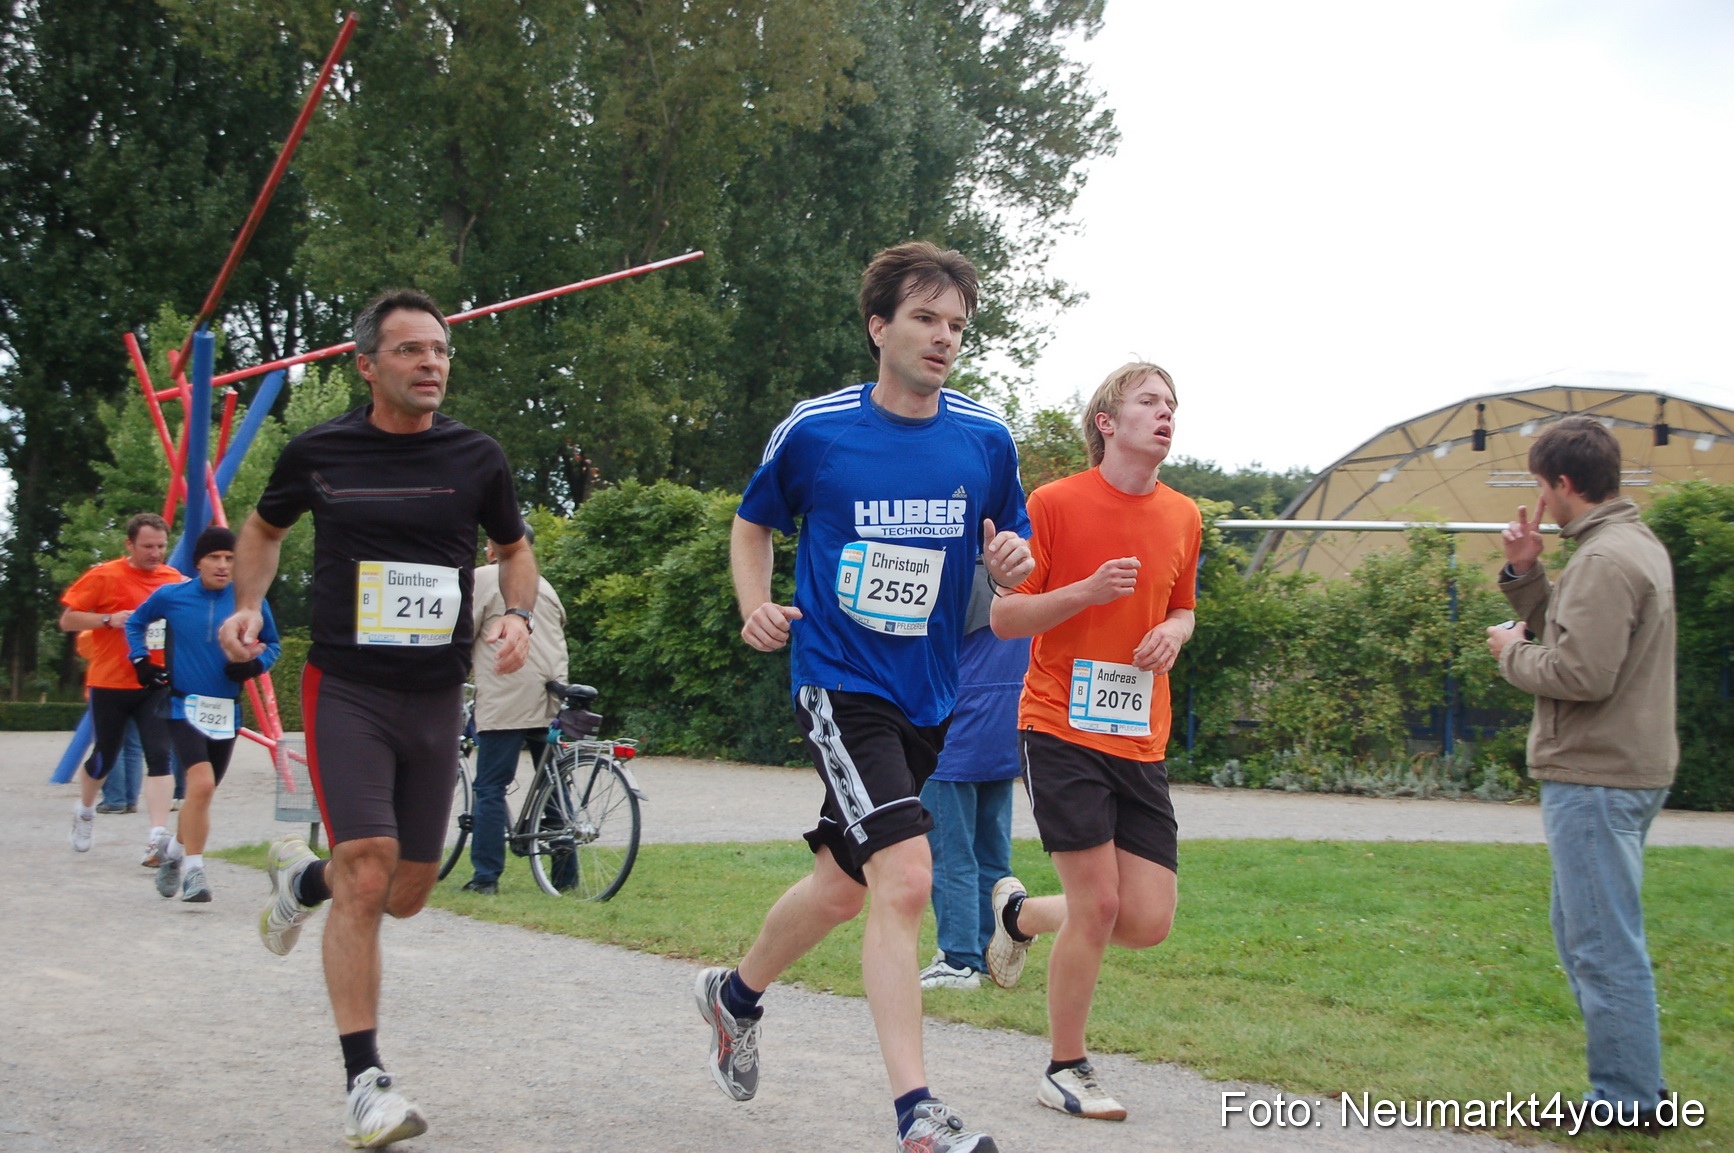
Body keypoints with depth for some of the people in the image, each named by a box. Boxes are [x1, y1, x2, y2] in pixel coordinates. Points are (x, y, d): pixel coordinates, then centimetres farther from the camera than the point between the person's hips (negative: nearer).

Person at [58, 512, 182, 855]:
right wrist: (109, 619, -19)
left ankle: (158, 839, -18)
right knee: (105, 758, 12)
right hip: (110, 683, -2)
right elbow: (67, 621, -4)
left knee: (159, 756, -13)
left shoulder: (174, 580, 4)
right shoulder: (105, 577, -7)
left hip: (156, 683, 2)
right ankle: (84, 810, 43)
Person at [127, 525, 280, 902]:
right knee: (202, 783, -22)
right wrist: (141, 661, 5)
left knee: (201, 793, 13)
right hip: (184, 707, -3)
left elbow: (272, 644, 13)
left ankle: (173, 849, 41)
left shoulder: (251, 603, -1)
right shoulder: (171, 597, -1)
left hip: (226, 713, 3)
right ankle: (193, 870, -11)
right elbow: (136, 623, 18)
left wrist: (252, 665, -7)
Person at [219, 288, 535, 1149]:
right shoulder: (318, 453, -2)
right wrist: (247, 607, 0)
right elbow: (263, 528, 17)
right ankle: (366, 1084, -10)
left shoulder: (476, 458, 0)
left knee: (407, 895, 10)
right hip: (345, 691, -3)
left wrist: (518, 615, -3)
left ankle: (305, 879, 44)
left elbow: (514, 547, 17)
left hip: (436, 698, 3)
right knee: (368, 874, -17)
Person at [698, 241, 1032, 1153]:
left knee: (844, 883, 16)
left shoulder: (986, 440, 1)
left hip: (929, 694, 5)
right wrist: (756, 606, -8)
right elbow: (753, 525, 10)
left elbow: (1007, 549, 13)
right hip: (840, 684, -5)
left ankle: (736, 996, 44)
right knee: (905, 878, -20)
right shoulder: (813, 431, -6)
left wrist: (1010, 561, -11)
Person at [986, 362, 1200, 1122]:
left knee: (1149, 922, 0)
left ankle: (1020, 913, 29)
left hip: (1141, 742, 5)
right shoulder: (1054, 503, -6)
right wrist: (1088, 590, -19)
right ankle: (1066, 1071, 12)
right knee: (1098, 904, -8)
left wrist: (1173, 633, 0)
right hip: (1062, 728, -5)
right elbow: (1004, 618, -4)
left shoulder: (1183, 518, 9)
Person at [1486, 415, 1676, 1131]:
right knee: (1581, 931, 19)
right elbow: (1574, 633, 17)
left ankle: (1630, 1100, 2)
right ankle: (1628, 1079, 25)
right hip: (1624, 771, 11)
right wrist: (1523, 574, 7)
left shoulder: (1605, 560, -19)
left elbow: (1582, 673, -25)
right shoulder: (1638, 545, 15)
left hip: (1597, 780, -11)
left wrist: (1512, 652, -9)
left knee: (1604, 944, -4)